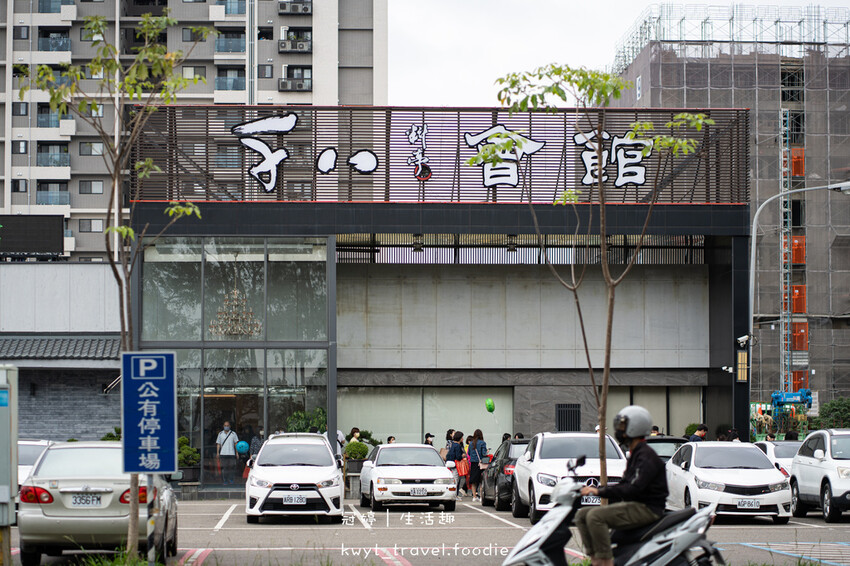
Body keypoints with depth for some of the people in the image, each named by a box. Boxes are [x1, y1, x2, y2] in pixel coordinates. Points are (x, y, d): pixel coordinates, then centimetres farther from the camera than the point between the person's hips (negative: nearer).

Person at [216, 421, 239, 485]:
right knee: (224, 468, -2)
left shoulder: (233, 434, 9)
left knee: (231, 467, -3)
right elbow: (218, 444, 12)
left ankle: (231, 481, 5)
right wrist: (217, 453, 3)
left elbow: (236, 443, 10)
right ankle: (224, 481, 2)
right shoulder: (220, 434, 12)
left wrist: (237, 452, 2)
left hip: (231, 453, 0)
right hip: (223, 454, 0)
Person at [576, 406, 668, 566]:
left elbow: (634, 488, -26)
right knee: (582, 515, 3)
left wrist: (600, 491, -26)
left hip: (647, 508, -11)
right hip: (633, 505, 11)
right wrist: (594, 489, 9)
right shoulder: (635, 454, 19)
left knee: (595, 516, -28)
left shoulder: (646, 456, -14)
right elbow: (625, 485, 21)